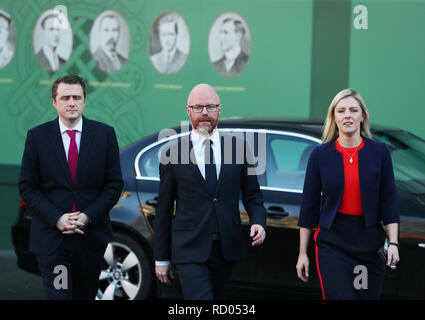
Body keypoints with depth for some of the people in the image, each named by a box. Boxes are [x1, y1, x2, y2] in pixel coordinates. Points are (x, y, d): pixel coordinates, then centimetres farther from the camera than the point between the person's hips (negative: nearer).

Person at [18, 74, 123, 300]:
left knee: (86, 294, 14)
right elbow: (27, 187, -1)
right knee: (59, 295, -7)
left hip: (92, 236, 2)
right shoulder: (37, 136, -1)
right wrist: (57, 219, -13)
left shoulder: (105, 134, 1)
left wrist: (88, 216, -11)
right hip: (51, 237, -2)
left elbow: (114, 183, 2)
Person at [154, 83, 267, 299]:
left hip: (226, 249, 3)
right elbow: (164, 209, 4)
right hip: (189, 250, -3)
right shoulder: (173, 154, 1)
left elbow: (252, 195, 13)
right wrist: (161, 258, 4)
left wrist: (258, 222, -9)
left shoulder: (237, 148, 6)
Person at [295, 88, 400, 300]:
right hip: (333, 242, -1)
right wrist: (302, 253, 3)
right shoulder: (320, 155, 0)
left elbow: (389, 201, 2)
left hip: (370, 242, 2)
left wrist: (393, 243, -8)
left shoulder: (379, 152, 2)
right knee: (339, 296, -13)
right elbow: (309, 205, 3)